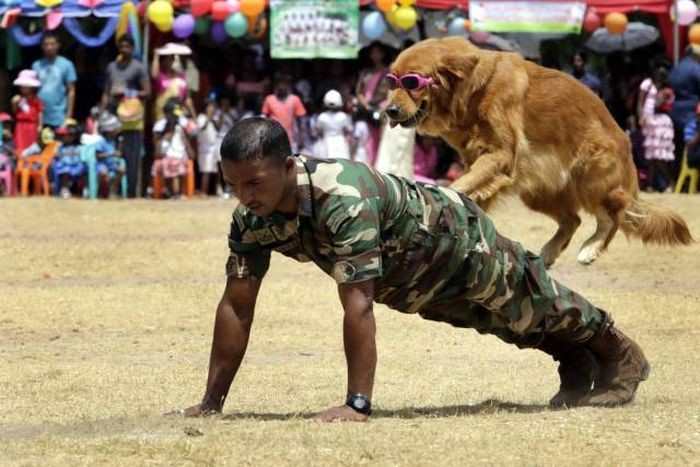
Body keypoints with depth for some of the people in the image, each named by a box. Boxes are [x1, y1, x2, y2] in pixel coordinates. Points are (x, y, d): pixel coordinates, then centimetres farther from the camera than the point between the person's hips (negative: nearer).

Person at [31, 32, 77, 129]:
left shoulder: (66, 65, 0)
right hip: (40, 119, 2)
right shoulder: (36, 65, 6)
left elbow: (71, 91, 1)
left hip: (59, 119, -2)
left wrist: (69, 115, -4)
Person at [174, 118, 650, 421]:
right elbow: (236, 306, -20)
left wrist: (357, 404, -50)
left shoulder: (341, 198, -48)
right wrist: (212, 401, -22)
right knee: (515, 324, 30)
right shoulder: (251, 218, -26)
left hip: (457, 240, -6)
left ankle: (619, 355, 48)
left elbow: (358, 303, -49)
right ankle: (576, 365, 57)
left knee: (533, 305, 21)